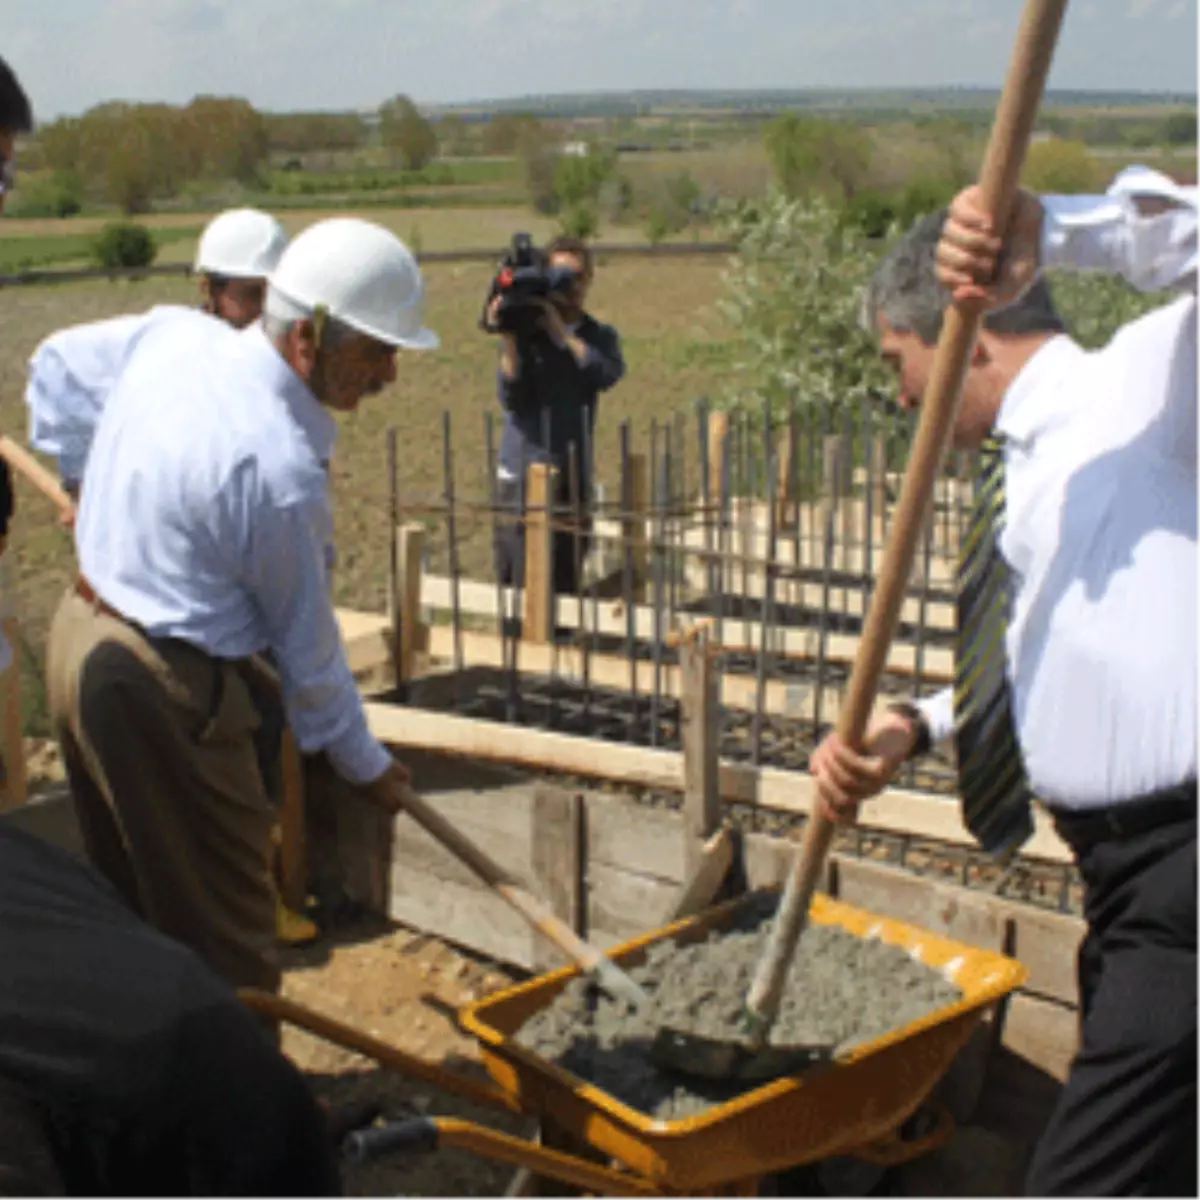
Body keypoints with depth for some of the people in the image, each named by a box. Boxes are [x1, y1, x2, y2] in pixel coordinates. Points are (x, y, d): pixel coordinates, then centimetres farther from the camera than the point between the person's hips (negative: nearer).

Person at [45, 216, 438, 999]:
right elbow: (307, 645, -15)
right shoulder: (280, 469, -27)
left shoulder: (176, 334, -3)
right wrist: (367, 767, 1)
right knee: (226, 945, 4)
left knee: (133, 909, 24)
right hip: (164, 691, -10)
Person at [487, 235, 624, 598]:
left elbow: (608, 374, -13)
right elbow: (511, 397, -9)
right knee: (520, 587, -2)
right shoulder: (524, 330, 1)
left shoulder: (599, 336, 9)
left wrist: (561, 332, -18)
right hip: (520, 476, -2)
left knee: (565, 589, 5)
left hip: (573, 479, 2)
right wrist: (507, 341, -22)